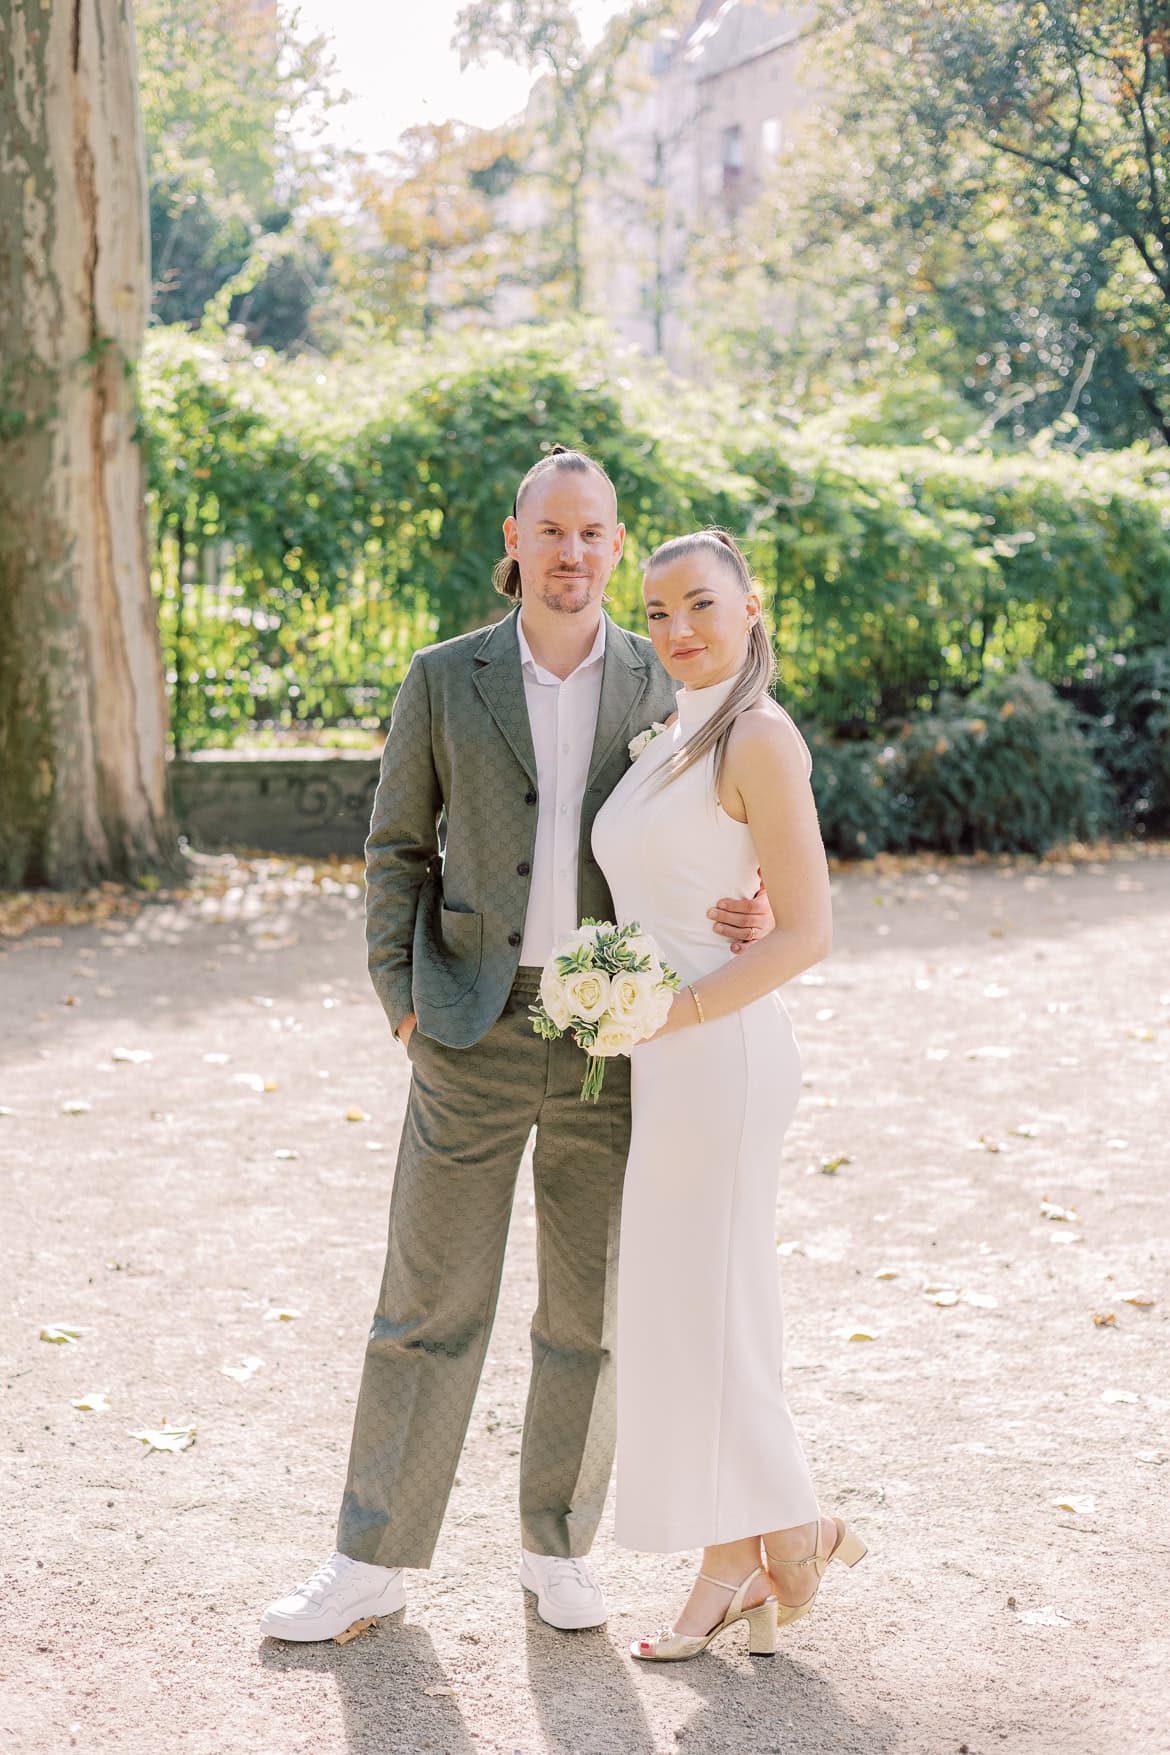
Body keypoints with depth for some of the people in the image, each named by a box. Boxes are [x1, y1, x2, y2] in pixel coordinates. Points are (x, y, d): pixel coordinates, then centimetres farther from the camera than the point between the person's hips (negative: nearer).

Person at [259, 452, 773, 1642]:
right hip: (476, 1037, -1)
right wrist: (401, 1002, -4)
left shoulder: (662, 683, 3)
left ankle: (557, 1546, 24)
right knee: (430, 1301, 2)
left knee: (589, 1308, 8)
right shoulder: (443, 681, 0)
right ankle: (373, 1560, 14)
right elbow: (397, 850, 6)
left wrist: (749, 916, -12)